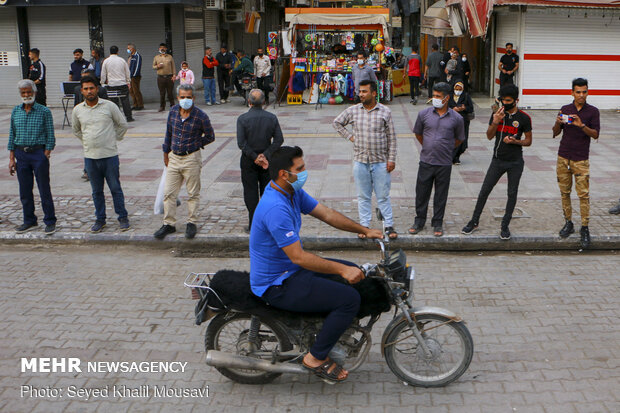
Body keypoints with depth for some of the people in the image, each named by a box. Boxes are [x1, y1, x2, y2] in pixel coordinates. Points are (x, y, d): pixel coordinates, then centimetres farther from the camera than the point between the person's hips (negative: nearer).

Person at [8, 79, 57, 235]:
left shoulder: (44, 111, -4)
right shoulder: (16, 111, 7)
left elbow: (50, 136, -3)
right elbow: (12, 136, 10)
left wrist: (46, 156, -9)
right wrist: (11, 158, 7)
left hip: (39, 153, -4)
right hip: (21, 154, 4)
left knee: (44, 190, 1)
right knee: (25, 191, 10)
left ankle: (50, 222, 11)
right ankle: (29, 221, 23)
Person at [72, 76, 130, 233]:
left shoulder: (109, 106, -5)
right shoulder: (77, 110, 3)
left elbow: (123, 124, 7)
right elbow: (76, 130, 21)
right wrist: (87, 141, 15)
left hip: (110, 155, -2)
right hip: (90, 157, 3)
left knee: (115, 188, 4)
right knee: (96, 191, 11)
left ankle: (123, 217, 17)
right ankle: (100, 219, 22)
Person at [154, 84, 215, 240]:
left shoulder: (200, 116, -12)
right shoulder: (173, 111, 1)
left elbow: (210, 136, 0)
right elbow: (168, 133, 13)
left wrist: (194, 145, -2)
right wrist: (166, 153, 17)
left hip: (191, 158, -4)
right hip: (174, 158, 4)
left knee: (193, 193, 7)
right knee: (168, 193, 5)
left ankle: (192, 223, 20)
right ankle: (169, 224, 15)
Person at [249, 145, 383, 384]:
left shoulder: (293, 192, 3)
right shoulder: (275, 208, -28)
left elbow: (327, 214, 11)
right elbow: (298, 257, -29)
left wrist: (365, 231, 6)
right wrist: (342, 270, -26)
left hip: (291, 270, 10)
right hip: (277, 285, -10)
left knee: (353, 271, 17)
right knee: (349, 298, -18)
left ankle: (333, 331, 28)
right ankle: (316, 358, -4)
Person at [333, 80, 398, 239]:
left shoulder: (385, 112, -2)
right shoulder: (353, 110, 2)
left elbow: (391, 138, 0)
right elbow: (337, 122, 18)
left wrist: (391, 159, -4)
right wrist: (349, 136, 5)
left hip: (380, 161, -2)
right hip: (360, 161, 2)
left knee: (383, 196, 3)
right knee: (363, 196, 9)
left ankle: (389, 226, 14)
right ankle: (364, 225, 19)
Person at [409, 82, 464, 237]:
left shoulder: (456, 118, -3)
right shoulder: (424, 114, -1)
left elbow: (459, 139, 12)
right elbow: (418, 133, 15)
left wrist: (446, 149, 12)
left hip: (444, 164, -1)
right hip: (426, 162, 1)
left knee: (441, 195, 8)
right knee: (421, 192, 8)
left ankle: (438, 223, 22)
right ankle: (419, 221, 24)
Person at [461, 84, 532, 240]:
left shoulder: (524, 118, -6)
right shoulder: (497, 113, 0)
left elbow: (528, 141, 0)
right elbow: (489, 136, -1)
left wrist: (515, 141, -19)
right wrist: (495, 122, -19)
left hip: (515, 162, -1)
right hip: (498, 160, 2)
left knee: (512, 194, 5)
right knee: (484, 190, 1)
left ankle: (505, 226, 18)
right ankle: (474, 221, 14)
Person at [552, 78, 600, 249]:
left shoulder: (592, 111, 0)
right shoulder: (565, 109, 8)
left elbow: (595, 134, -6)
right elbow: (556, 133, 9)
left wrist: (582, 125, -23)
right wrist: (557, 123, -12)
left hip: (581, 159, -3)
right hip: (563, 157, 3)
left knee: (583, 194, -6)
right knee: (564, 192, 7)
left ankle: (585, 229, 0)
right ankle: (568, 223, 19)